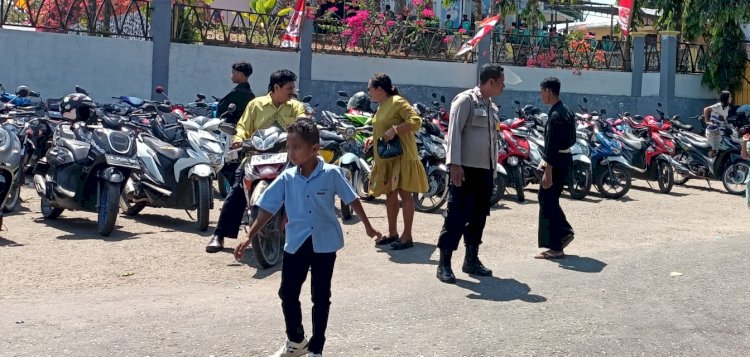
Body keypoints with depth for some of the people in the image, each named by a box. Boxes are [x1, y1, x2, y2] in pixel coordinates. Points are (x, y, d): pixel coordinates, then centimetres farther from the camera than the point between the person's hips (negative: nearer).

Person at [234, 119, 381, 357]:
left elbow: (352, 200, 0)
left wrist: (367, 227, 7)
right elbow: (268, 209, -2)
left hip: (325, 244, -3)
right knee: (287, 293, 8)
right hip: (296, 244, 3)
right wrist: (249, 238, -7)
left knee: (320, 297, 7)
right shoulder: (286, 178, -5)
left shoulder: (331, 174, -12)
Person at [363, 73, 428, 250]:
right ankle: (392, 234, 21)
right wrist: (373, 138, 10)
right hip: (386, 159, 9)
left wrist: (394, 130, -26)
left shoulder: (398, 102, -12)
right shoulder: (381, 106, 15)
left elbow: (416, 121, -22)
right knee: (390, 195, 13)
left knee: (405, 194, -4)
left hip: (401, 157, -9)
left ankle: (407, 237, -1)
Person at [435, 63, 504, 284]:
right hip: (466, 168, -8)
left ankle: (471, 260, 22)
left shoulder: (492, 106, 17)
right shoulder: (466, 100, -9)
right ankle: (444, 263, -2)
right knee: (457, 215, -7)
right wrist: (454, 163, -23)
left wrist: (493, 168, 17)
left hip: (485, 169, 8)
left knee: (479, 215, 11)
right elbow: (454, 132, -15)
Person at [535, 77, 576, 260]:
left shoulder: (556, 115, -19)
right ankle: (565, 232, 23)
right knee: (547, 198, 20)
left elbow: (552, 146, -23)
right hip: (565, 159, 10)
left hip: (556, 162, -10)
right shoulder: (566, 111, 11)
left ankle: (555, 248, 1)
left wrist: (548, 172, -24)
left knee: (548, 202, -3)